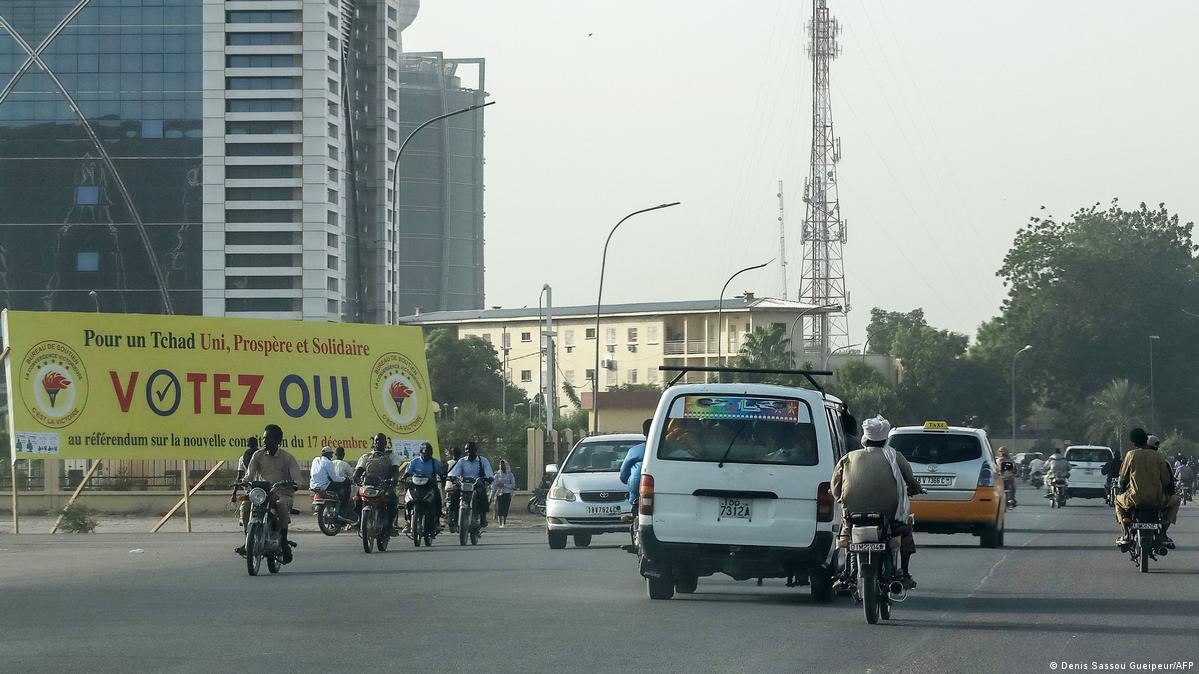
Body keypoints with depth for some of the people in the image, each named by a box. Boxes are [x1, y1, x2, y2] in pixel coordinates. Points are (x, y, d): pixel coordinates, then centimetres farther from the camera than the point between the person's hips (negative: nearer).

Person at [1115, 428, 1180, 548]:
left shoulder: (1131, 455, 1)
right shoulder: (1158, 457, 3)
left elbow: (1123, 478, 8)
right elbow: (1166, 480, 5)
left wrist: (1123, 491, 28)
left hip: (1135, 499, 0)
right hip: (1158, 500, 0)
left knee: (1119, 501, 32)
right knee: (1174, 501, 30)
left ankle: (1126, 534, 16)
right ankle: (1163, 534, 17)